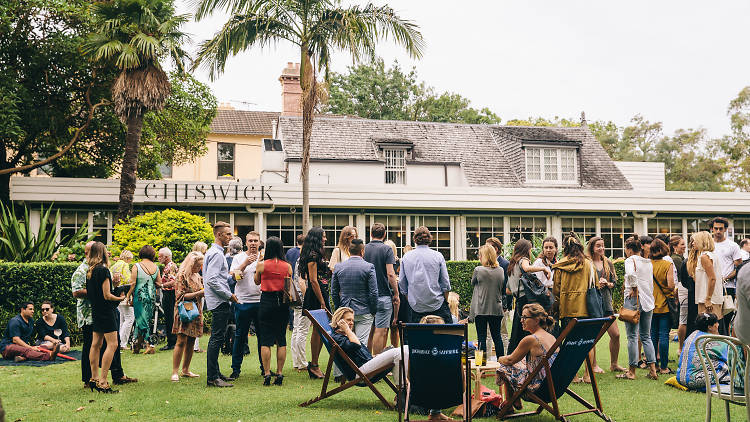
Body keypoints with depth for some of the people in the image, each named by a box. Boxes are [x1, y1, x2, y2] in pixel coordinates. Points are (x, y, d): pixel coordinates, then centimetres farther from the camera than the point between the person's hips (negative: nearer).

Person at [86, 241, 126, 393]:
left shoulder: (90, 271, 8)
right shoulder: (103, 270, -16)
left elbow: (88, 292, 14)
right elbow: (107, 295, -16)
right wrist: (120, 298, -1)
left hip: (95, 311, 9)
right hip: (106, 311, -9)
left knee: (96, 344, 12)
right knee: (112, 344, -8)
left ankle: (94, 379, 18)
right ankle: (102, 381, -11)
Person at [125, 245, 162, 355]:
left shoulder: (137, 266, -8)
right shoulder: (155, 267, 2)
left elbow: (132, 283, -10)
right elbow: (159, 284, 5)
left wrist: (129, 295, -1)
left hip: (140, 296, -4)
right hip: (152, 296, 4)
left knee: (142, 320, 2)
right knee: (148, 319, 11)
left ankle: (151, 345, -2)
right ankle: (137, 345, 19)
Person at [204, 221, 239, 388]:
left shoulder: (215, 252, 19)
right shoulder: (216, 254, -14)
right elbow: (212, 280, -23)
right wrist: (229, 295, -17)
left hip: (220, 301, 11)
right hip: (220, 302, -11)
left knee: (217, 338, 14)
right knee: (217, 338, -10)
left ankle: (215, 373, 22)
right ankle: (212, 377, -9)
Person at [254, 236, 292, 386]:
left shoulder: (262, 264, -5)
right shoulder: (287, 266, 0)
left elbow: (257, 281, 11)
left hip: (267, 302, -2)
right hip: (282, 302, 2)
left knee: (265, 341, 3)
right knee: (281, 340, 9)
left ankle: (267, 374, 1)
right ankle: (279, 374, 10)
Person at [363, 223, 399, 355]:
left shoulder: (363, 249, 5)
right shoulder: (387, 249, -8)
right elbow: (390, 274, -13)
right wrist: (396, 294, -5)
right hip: (383, 295, -5)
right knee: (380, 330, -2)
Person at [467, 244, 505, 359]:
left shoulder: (478, 270, -11)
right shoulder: (501, 270, 1)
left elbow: (473, 283, 7)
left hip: (481, 309, -4)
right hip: (496, 309, 4)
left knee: (482, 337, 2)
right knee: (497, 336, 13)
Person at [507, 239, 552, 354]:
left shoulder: (512, 265, 23)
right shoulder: (523, 260, -1)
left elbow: (507, 291, 23)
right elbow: (526, 268, -29)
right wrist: (544, 268, -20)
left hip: (518, 302, 8)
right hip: (526, 299, -8)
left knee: (516, 335, 11)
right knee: (529, 332, -8)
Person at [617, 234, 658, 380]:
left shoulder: (631, 260, -8)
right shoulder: (649, 262, 12)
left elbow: (631, 274, -27)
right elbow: (651, 282, 14)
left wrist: (634, 290, -16)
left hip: (633, 300, -6)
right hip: (648, 301, 7)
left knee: (632, 336, -1)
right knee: (646, 336, 13)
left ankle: (631, 371, 3)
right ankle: (653, 370, 9)